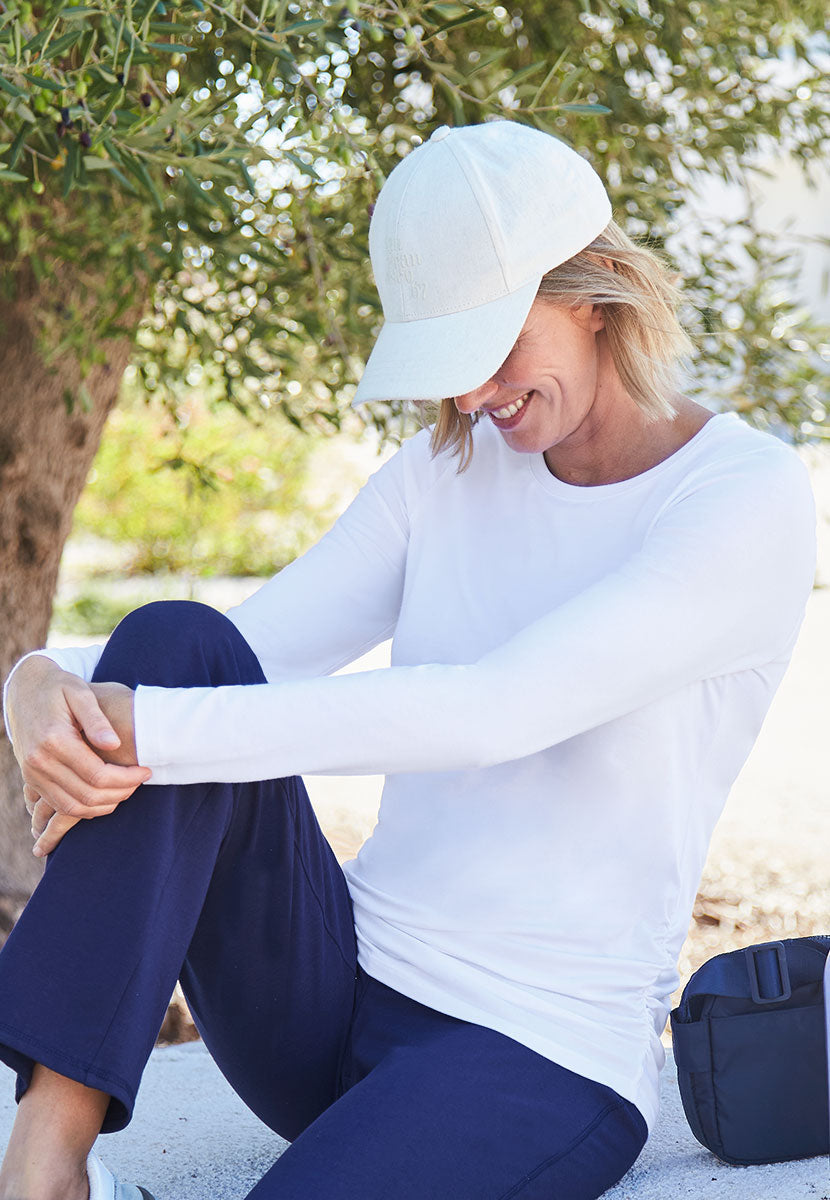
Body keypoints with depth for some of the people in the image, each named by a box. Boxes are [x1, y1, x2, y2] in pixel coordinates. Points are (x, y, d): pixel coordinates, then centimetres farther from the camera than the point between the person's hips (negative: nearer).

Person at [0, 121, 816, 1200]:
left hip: (542, 1055, -6)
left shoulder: (752, 501, -12)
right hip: (338, 994, 6)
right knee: (179, 643, -19)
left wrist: (150, 729, -26)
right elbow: (247, 656, -1)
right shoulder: (447, 469, 9)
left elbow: (496, 710, -25)